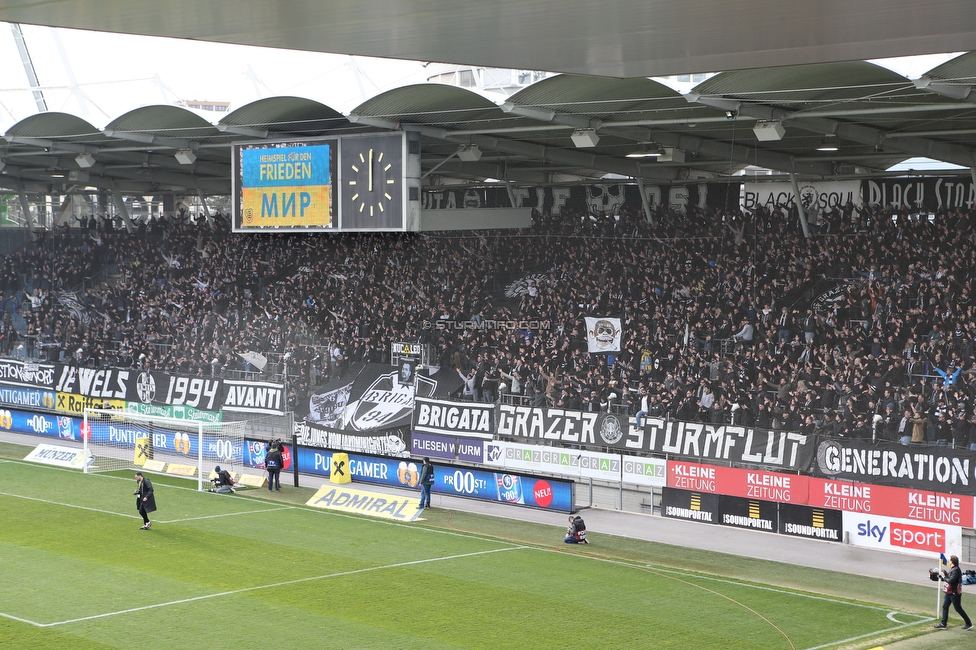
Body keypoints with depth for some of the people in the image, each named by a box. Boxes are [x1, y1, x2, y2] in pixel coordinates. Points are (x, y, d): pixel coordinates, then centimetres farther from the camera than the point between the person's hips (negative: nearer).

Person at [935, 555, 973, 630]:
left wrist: (944, 577, -14)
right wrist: (945, 574, -3)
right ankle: (943, 624, 12)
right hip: (949, 592, 10)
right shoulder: (952, 569, 9)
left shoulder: (956, 570, -22)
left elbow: (951, 581, -28)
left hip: (955, 593, -10)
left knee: (958, 609, 1)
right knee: (945, 607, 8)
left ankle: (969, 624, 12)